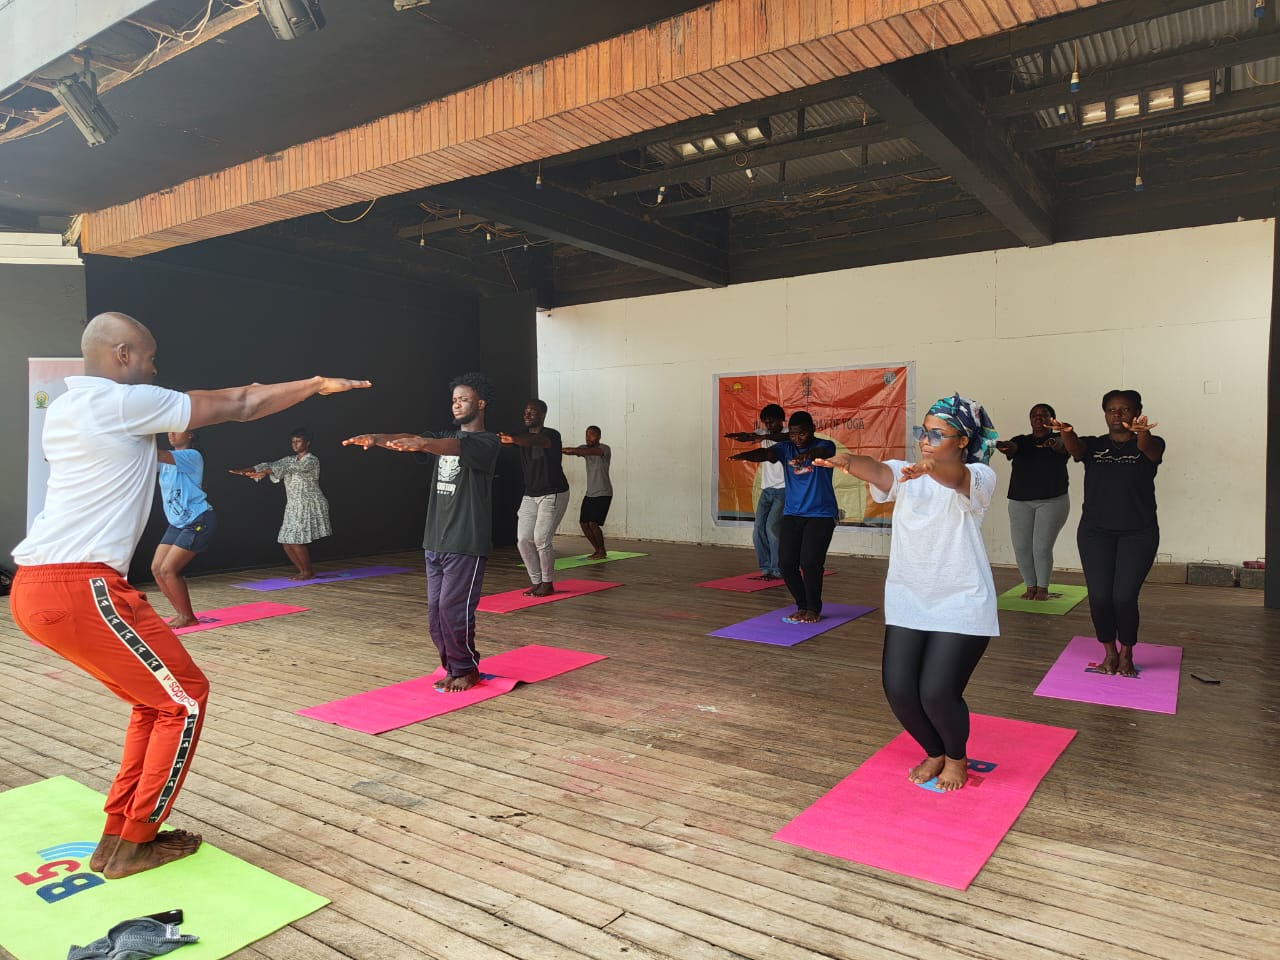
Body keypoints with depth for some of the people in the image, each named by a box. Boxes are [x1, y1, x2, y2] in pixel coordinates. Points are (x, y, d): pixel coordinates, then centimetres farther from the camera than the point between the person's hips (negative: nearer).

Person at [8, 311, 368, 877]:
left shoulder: (63, 408, 17)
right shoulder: (125, 402, -10)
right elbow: (240, 407, -5)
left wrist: (231, 400, 30)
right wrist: (317, 384, 7)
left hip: (37, 586, 10)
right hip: (79, 589, -10)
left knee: (157, 697, 18)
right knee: (184, 698, 4)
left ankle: (117, 836, 24)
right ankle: (132, 844, 13)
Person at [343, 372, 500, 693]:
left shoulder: (487, 442, -5)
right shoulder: (444, 438, 17)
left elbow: (458, 447, -27)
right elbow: (409, 439, -1)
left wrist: (423, 443, -46)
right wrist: (377, 438, -22)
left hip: (466, 545, -7)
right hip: (434, 542, 7)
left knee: (453, 609, -8)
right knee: (436, 612, 8)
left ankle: (465, 669, 10)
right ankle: (455, 669, 22)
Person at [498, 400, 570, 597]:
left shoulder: (551, 435, -14)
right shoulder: (524, 435, 7)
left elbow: (536, 441, -37)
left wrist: (514, 439, -58)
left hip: (553, 494, -7)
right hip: (530, 495, 7)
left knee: (541, 538, -13)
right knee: (523, 539, -1)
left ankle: (547, 584, 4)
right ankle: (537, 582, 12)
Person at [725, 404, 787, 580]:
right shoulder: (764, 434, 10)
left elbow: (785, 438, -30)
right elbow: (749, 436, -10)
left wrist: (765, 437, -48)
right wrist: (737, 435, -34)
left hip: (783, 490, -6)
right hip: (766, 490, 6)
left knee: (772, 527, -15)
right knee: (758, 531, -1)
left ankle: (778, 570, -5)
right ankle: (766, 569, 8)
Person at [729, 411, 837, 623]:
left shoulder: (824, 446, -5)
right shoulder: (786, 448, 4)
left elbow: (823, 452, -30)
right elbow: (765, 453, -15)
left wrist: (809, 454, -54)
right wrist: (744, 455, -37)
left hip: (821, 515, -4)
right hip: (792, 515, 4)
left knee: (810, 562, -14)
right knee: (786, 562, -3)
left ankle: (814, 609, 8)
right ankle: (802, 606, 17)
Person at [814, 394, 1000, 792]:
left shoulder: (979, 477, -8)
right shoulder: (906, 475, 2)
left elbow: (956, 477, -33)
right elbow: (877, 471, -21)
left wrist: (932, 468, -57)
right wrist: (848, 461, -44)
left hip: (962, 606, -4)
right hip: (907, 602, 4)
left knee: (937, 692, -11)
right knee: (898, 689, -2)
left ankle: (957, 758, 24)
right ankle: (934, 753, 30)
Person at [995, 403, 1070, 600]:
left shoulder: (1059, 439, 2)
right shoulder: (1022, 441, 8)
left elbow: (1063, 446, -22)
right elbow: (1012, 448, -15)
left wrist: (1055, 443, -47)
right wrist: (1003, 446, -40)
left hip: (1052, 501, -2)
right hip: (1020, 502, 3)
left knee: (1042, 547, -7)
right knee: (1021, 547, -1)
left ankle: (1043, 587, 12)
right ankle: (1030, 586, 17)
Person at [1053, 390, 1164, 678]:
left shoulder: (1149, 444, 4)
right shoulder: (1094, 445, 7)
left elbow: (1150, 450, -21)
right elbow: (1075, 449, -16)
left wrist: (1142, 432, -46)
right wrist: (1066, 432, -41)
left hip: (1138, 533, -1)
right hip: (1096, 531, 2)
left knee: (1124, 597, -9)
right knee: (1099, 597, -6)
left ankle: (1126, 654, 17)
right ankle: (1109, 652, 19)